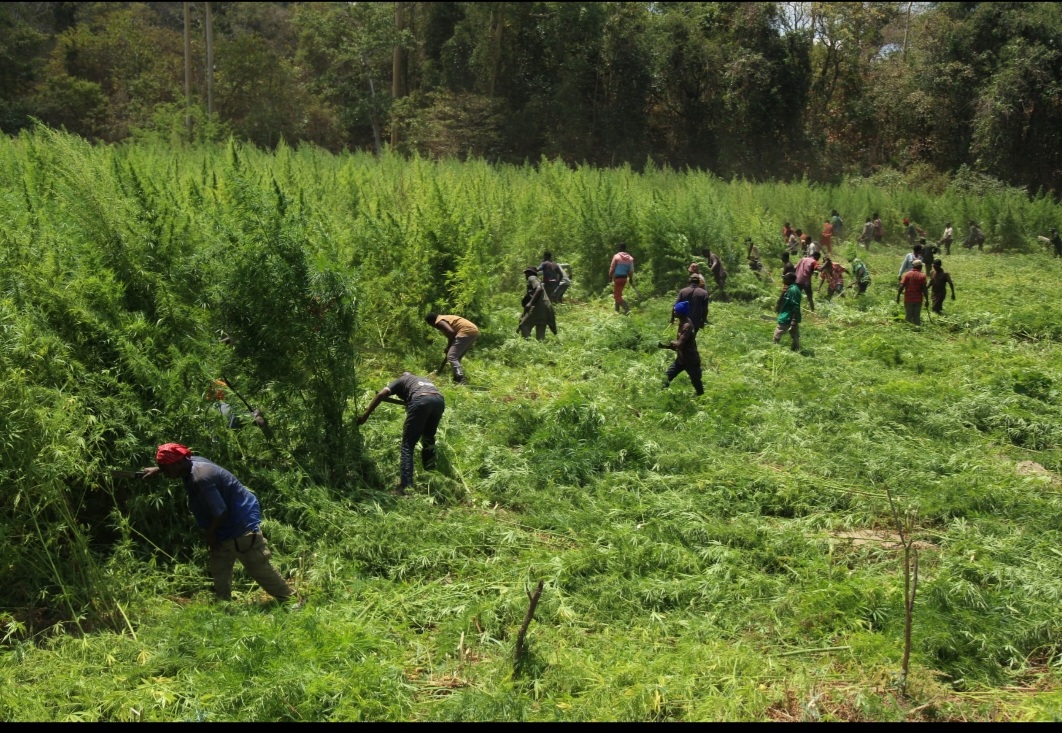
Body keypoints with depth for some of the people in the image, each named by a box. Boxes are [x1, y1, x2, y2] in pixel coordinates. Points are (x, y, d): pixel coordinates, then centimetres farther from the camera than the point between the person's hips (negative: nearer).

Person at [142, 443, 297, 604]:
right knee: (219, 572, 14)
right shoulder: (192, 462, -4)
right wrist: (156, 470, 27)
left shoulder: (200, 479, -33)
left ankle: (291, 600, 10)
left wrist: (210, 534, -12)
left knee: (260, 568, -1)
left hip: (242, 524, -10)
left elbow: (220, 513, -29)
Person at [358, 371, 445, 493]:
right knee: (428, 439, 28)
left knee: (408, 444, 0)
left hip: (421, 400, -4)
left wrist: (365, 415, 12)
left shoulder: (400, 380, 29)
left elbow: (382, 394, 14)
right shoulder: (424, 380, 44)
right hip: (439, 400, 5)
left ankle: (405, 486, -12)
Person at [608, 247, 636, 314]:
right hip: (625, 278, 6)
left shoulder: (616, 256, -12)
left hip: (617, 278, -6)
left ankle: (627, 308, -18)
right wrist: (631, 279, 14)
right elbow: (631, 270, 2)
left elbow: (612, 268, -10)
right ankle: (617, 310, 28)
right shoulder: (630, 258, 1)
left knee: (617, 296, -2)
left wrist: (610, 276, 3)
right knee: (619, 294, 22)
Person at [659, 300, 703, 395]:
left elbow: (680, 344, -30)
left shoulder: (687, 326, -26)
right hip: (681, 359, 10)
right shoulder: (682, 323, 5)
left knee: (697, 384, 5)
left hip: (691, 361, -10)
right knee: (666, 378, 10)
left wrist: (671, 342, -10)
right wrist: (666, 345, 1)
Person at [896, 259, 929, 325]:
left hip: (908, 299, 0)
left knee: (908, 317, 8)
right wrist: (927, 300, -1)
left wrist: (898, 296, -4)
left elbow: (901, 286, -10)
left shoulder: (907, 274, -2)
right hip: (918, 300, 0)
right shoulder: (922, 276, -4)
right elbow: (924, 289, -7)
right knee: (917, 317, 8)